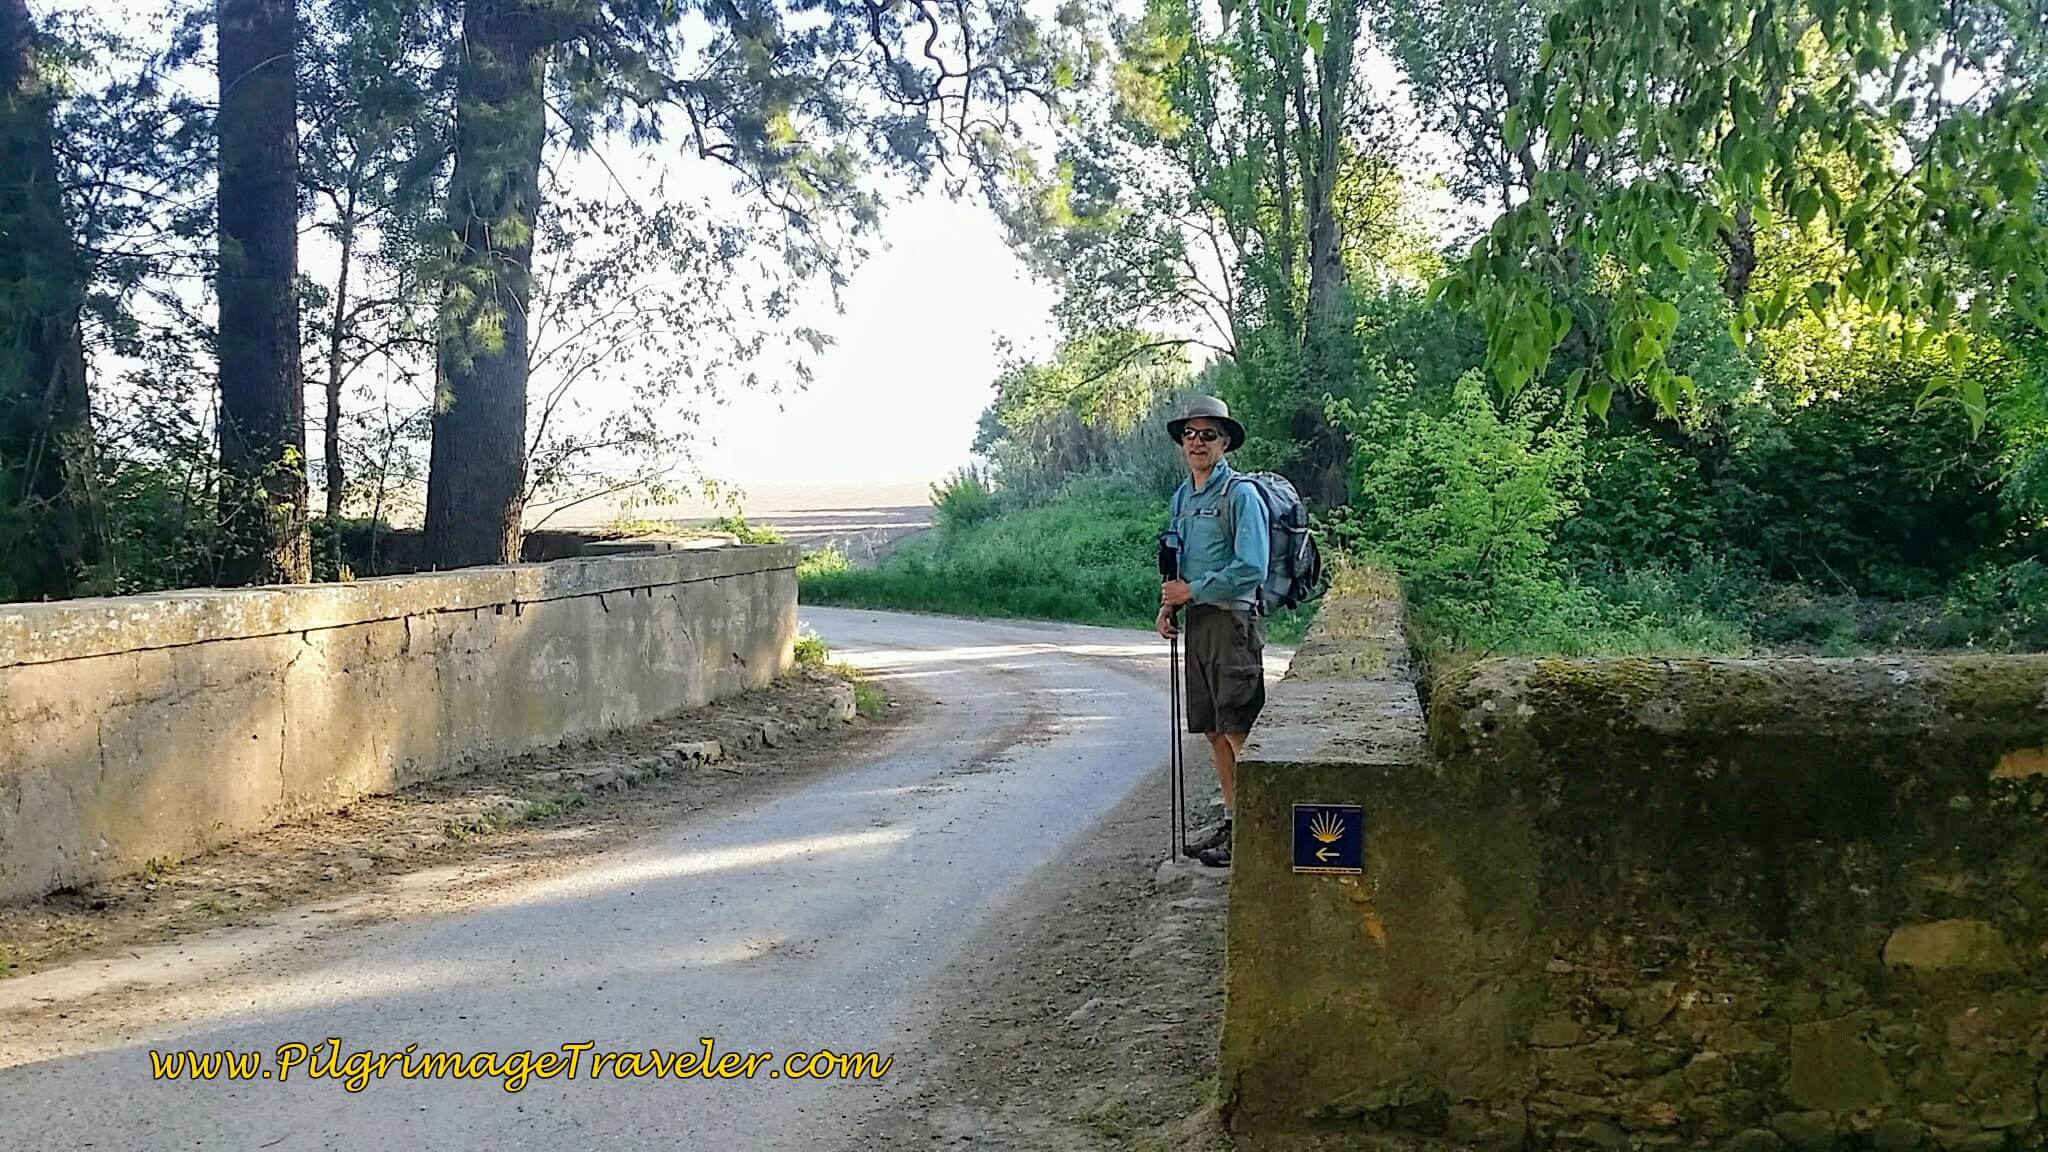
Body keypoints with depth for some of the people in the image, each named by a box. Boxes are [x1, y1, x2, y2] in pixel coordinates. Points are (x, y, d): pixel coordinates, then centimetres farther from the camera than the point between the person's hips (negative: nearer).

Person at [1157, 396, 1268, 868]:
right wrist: (1169, 603, 7)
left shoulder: (1241, 494, -11)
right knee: (1213, 731, 14)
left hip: (1232, 620, -8)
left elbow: (1251, 569, -18)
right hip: (1197, 621, 9)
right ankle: (1232, 821, 24)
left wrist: (1191, 590, -13)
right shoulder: (1182, 497, 15)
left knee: (1238, 731, -7)